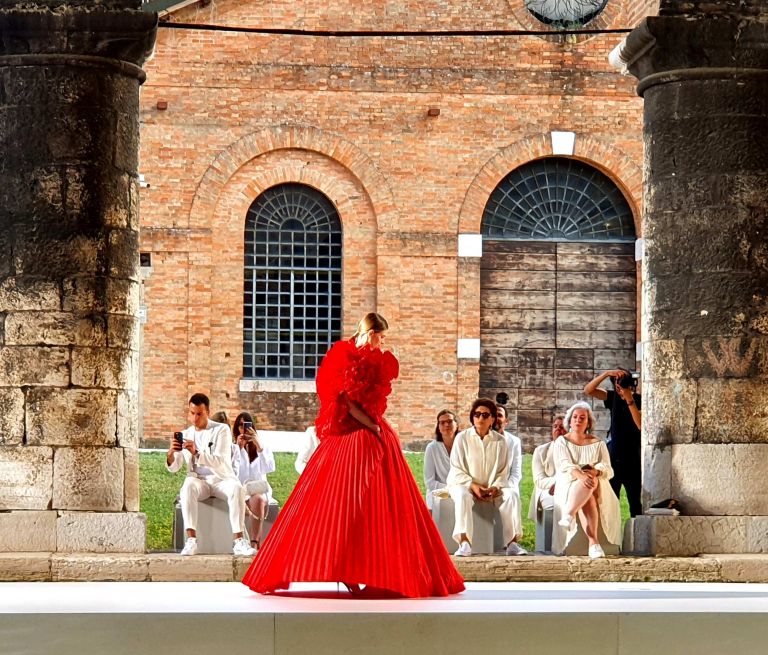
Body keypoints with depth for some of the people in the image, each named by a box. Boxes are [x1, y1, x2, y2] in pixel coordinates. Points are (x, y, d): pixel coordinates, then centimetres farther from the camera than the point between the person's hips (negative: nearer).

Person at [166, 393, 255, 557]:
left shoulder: (221, 430, 1)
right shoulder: (185, 435, 11)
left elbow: (220, 462, -13)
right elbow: (173, 468, 4)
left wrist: (196, 453, -30)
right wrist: (170, 454, -21)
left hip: (222, 479, -1)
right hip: (199, 480, 2)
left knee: (237, 488, -36)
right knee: (188, 487, -35)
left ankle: (238, 541, -40)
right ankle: (191, 540, -42)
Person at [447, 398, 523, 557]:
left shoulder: (500, 441, 7)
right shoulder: (462, 438, 0)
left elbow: (503, 472, 7)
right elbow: (456, 471, -3)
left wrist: (495, 487, -14)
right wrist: (473, 485, -17)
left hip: (492, 488, 2)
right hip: (464, 484, -2)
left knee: (510, 495, -27)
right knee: (462, 496, -37)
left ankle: (512, 543, -28)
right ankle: (464, 543, -48)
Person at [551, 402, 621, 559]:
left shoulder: (598, 444, 19)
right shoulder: (561, 442, 13)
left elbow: (608, 469, 5)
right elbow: (564, 465, -7)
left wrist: (596, 471, -21)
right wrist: (580, 475, -30)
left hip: (597, 486, 2)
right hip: (569, 486, -2)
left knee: (591, 482, -38)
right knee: (587, 497, -38)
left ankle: (569, 515, -61)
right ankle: (594, 543, -58)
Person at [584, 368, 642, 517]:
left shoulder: (639, 400, -6)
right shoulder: (613, 397, 4)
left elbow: (641, 425, -21)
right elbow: (588, 390, -7)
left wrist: (630, 400, -24)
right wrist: (606, 374, -20)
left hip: (633, 456, -3)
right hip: (614, 455, 3)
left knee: (635, 500, 1)